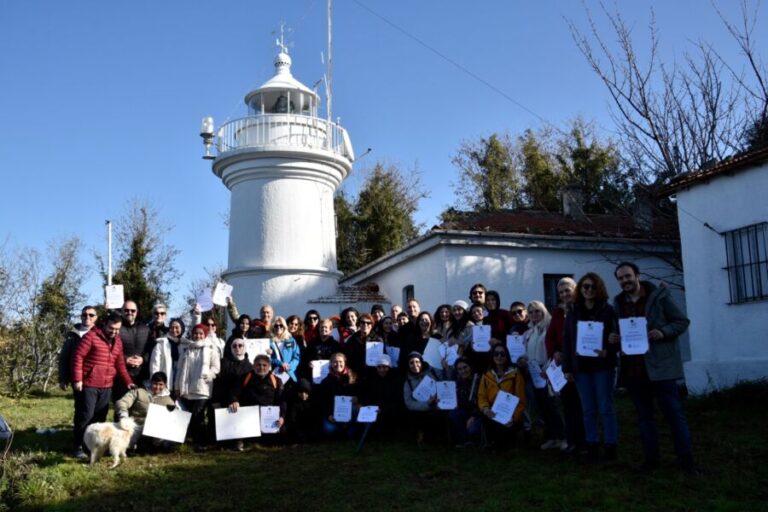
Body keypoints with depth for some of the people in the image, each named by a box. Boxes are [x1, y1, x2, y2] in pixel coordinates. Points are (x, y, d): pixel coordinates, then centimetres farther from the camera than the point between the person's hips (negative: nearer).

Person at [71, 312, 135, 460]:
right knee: (86, 416, -5)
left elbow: (120, 364, 18)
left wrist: (127, 382, 8)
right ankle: (78, 447, 4)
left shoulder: (118, 341, 14)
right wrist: (77, 379, -14)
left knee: (100, 417, 9)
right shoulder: (91, 336, -7)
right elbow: (78, 357, -9)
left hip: (106, 386, 6)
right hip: (88, 385, -6)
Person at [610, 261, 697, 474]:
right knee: (644, 416, 12)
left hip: (660, 365, -4)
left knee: (674, 413, 0)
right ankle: (651, 457, 21)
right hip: (633, 368, 5)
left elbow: (682, 321, -2)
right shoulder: (619, 303, 9)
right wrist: (614, 338, -5)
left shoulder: (659, 296, -4)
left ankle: (686, 458, 8)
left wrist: (663, 332, -20)